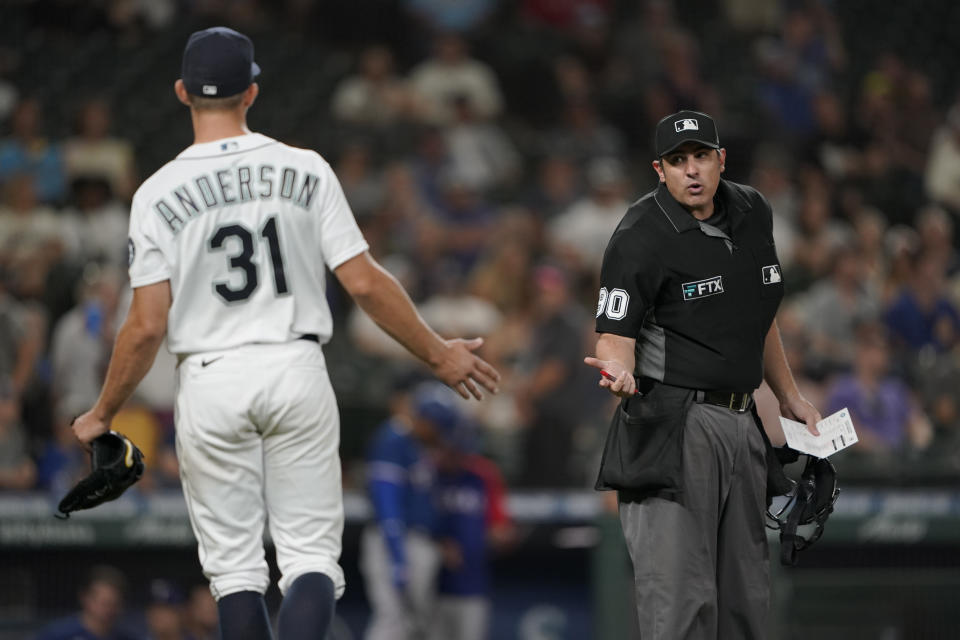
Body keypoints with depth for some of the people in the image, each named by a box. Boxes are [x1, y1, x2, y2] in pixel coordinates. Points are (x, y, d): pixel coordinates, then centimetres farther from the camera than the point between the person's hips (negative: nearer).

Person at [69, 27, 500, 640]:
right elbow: (364, 282, -4)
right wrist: (438, 354, 8)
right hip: (297, 372, 0)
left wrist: (102, 415, 7)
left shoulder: (159, 193, -4)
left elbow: (147, 326, -6)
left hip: (210, 382, 0)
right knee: (311, 554, 2)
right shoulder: (304, 170, -2)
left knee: (235, 564, 10)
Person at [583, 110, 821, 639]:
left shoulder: (752, 212, 11)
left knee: (746, 596, 10)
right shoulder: (641, 236, -10)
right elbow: (615, 337, -14)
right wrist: (618, 373, -36)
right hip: (671, 430, -7)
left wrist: (788, 396, 28)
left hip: (742, 426, 7)